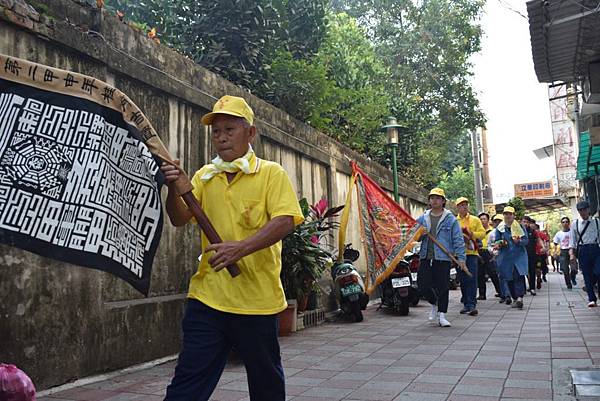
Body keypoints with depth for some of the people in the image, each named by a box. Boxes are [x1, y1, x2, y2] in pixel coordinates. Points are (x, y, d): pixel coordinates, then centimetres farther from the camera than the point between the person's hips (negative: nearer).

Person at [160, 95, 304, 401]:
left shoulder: (272, 173, -2)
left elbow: (284, 222, -15)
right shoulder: (204, 176, 11)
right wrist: (173, 188, -15)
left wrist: (242, 247, -28)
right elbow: (180, 219, 4)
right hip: (207, 296, 3)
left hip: (257, 298, -2)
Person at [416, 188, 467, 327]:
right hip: (426, 258, 3)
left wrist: (461, 258, -8)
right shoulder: (423, 219, 12)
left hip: (443, 258, -3)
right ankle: (434, 303, 30)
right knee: (423, 285, 1)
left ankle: (441, 315, 12)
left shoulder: (450, 219, 1)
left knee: (443, 287, 0)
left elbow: (458, 240, -2)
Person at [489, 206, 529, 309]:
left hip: (519, 256, -2)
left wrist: (519, 241, -18)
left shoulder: (520, 226, 7)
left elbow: (526, 239, 2)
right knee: (509, 278, 5)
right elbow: (496, 241, 7)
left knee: (519, 276, -17)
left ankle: (519, 298, -25)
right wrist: (500, 243, -15)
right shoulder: (499, 228, 9)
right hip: (505, 257, 2)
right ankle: (515, 299, 17)